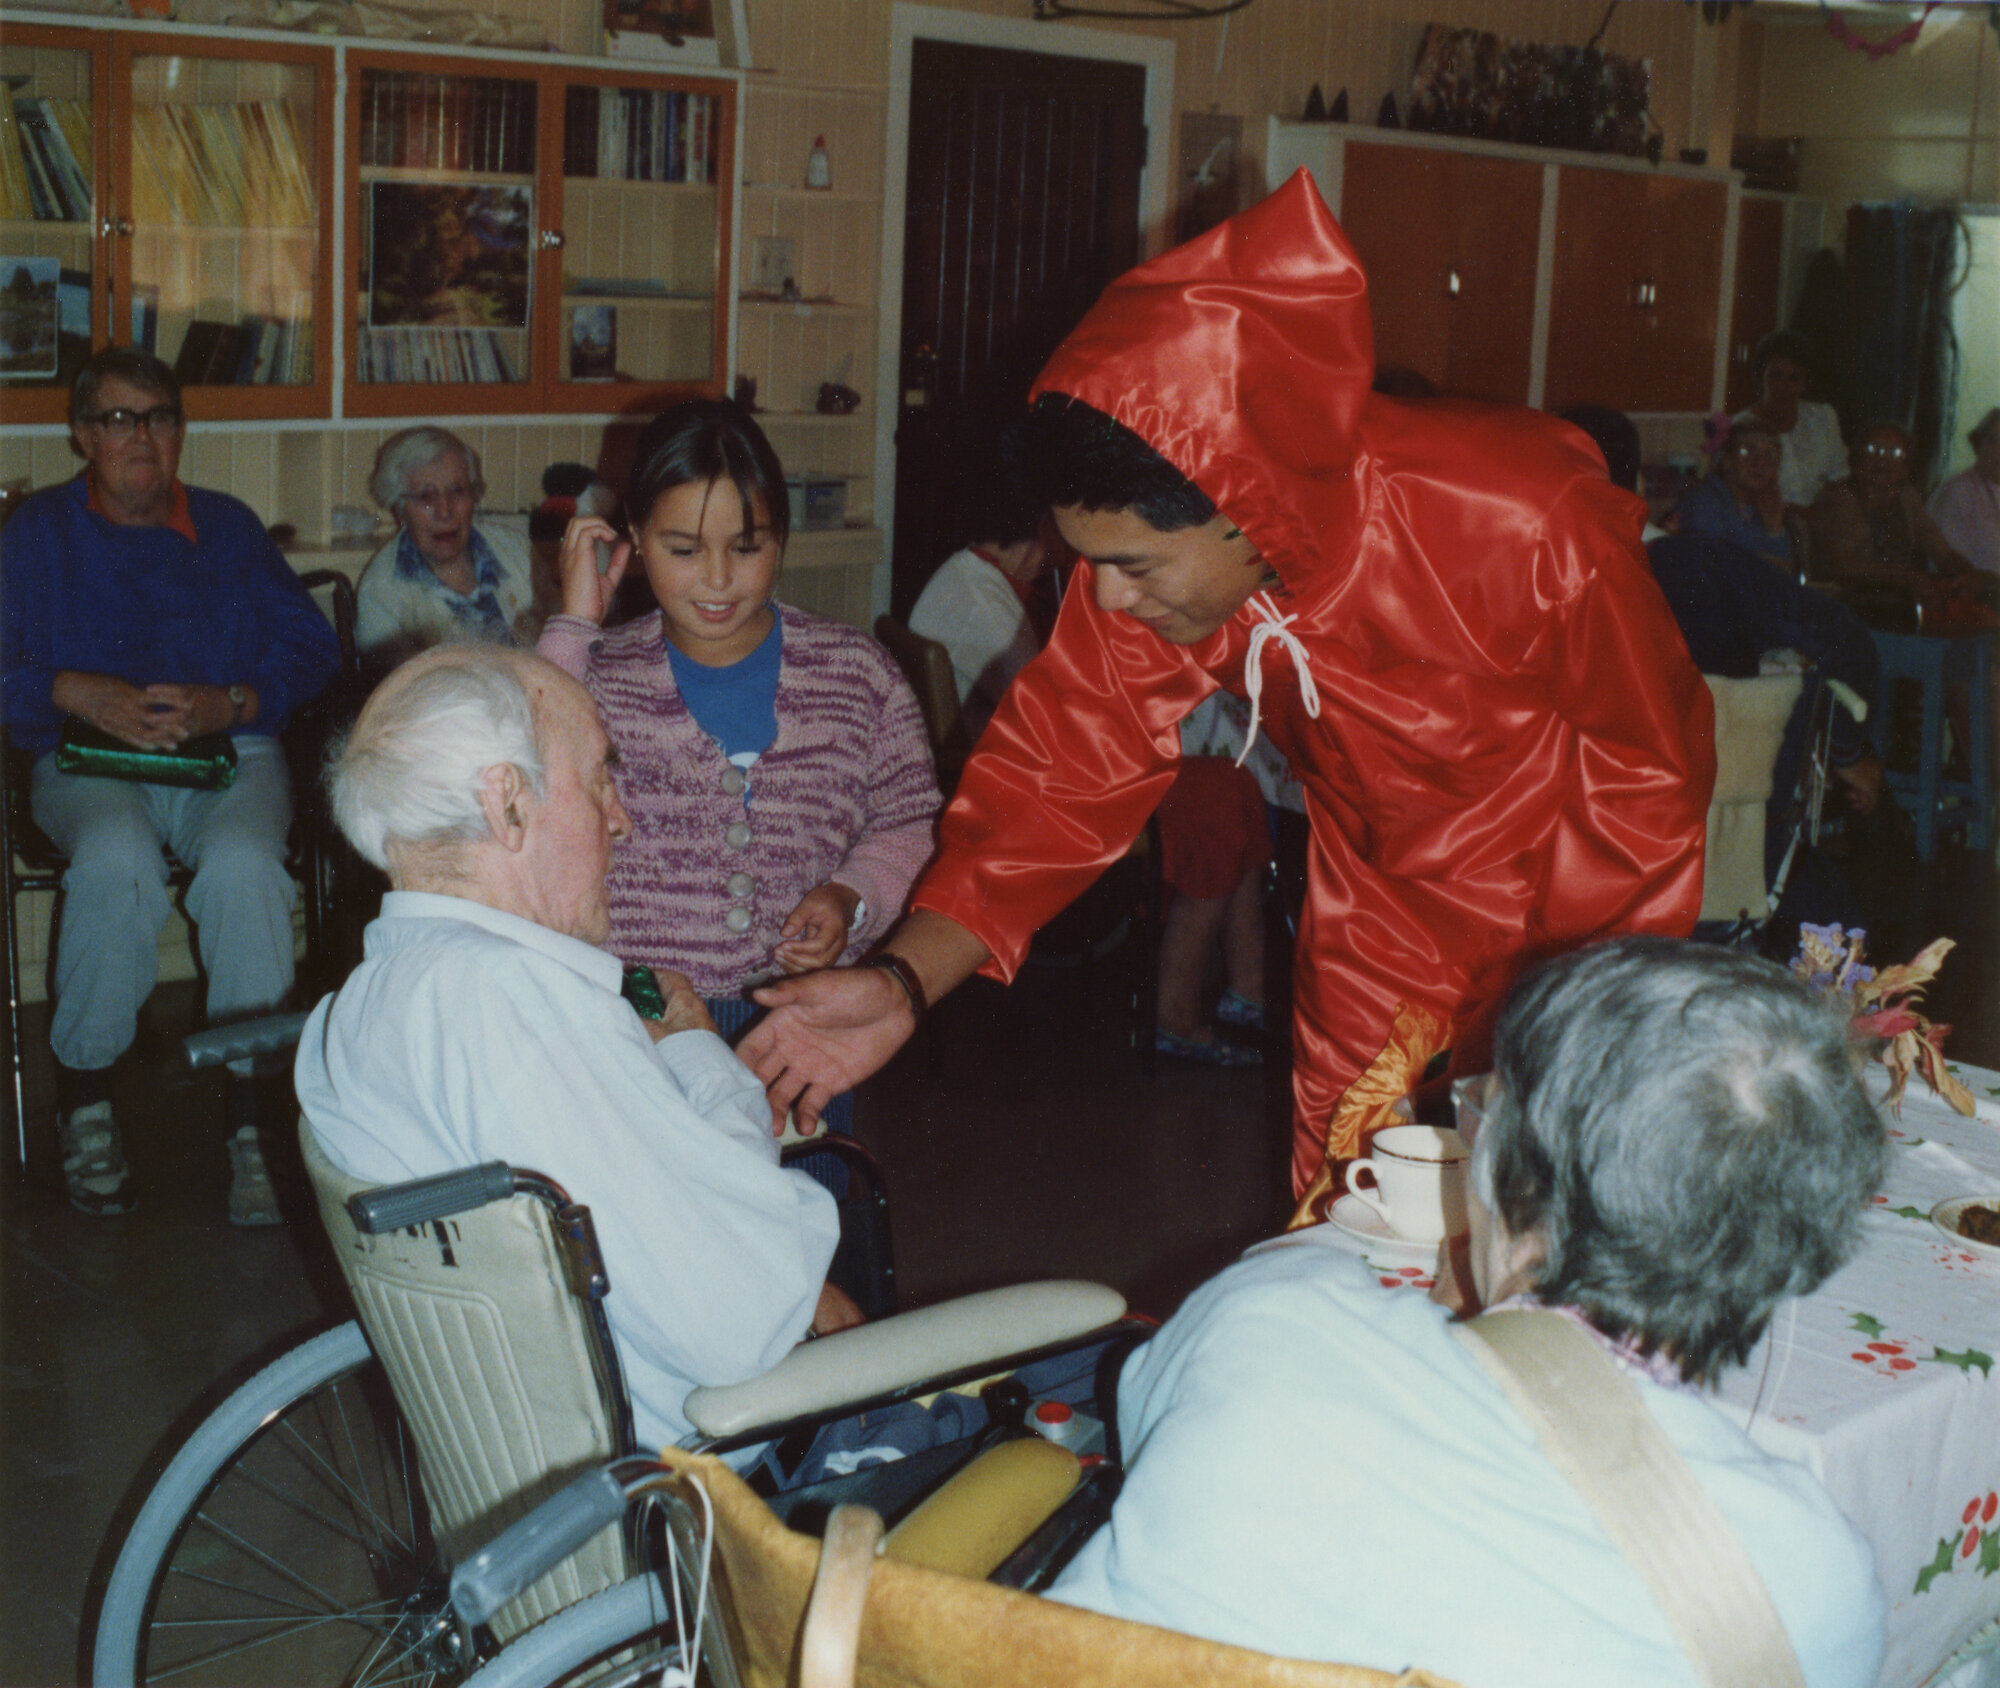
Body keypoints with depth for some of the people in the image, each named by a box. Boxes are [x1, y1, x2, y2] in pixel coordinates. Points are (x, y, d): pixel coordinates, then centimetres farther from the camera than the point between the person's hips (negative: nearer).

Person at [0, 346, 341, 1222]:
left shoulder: (228, 526, 18)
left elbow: (311, 643, 8)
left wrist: (233, 704, -10)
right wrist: (74, 693, -16)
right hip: (88, 761, -1)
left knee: (242, 863, -34)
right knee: (115, 859, -36)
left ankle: (252, 1115, -29)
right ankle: (84, 1102, -21)